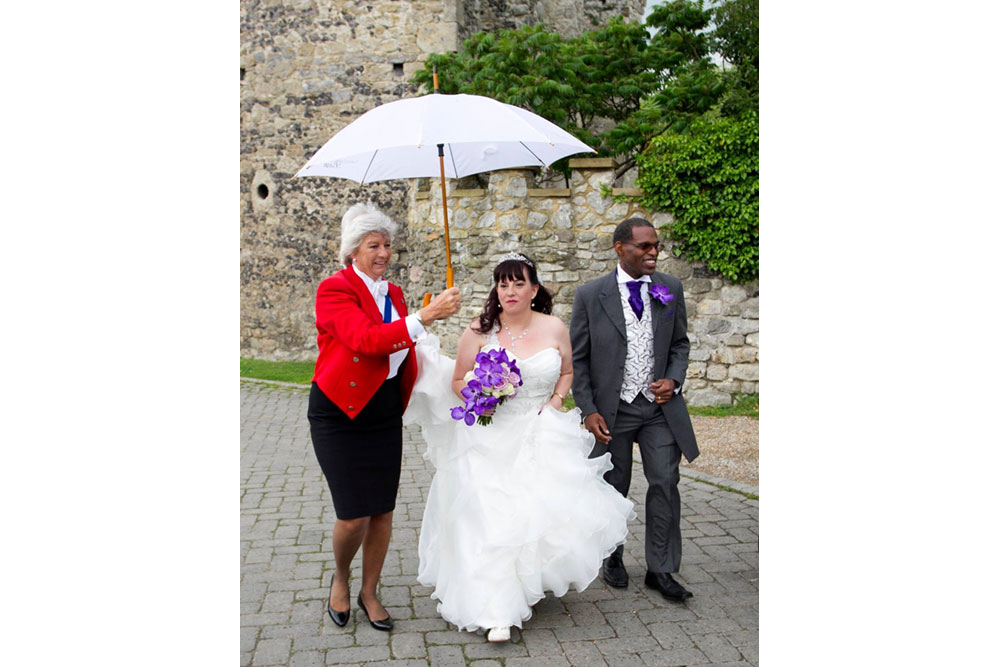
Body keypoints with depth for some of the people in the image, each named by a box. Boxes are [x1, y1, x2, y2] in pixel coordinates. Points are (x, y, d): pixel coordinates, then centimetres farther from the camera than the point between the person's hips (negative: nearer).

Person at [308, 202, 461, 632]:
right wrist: (423, 316, -36)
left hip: (385, 414, 6)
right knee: (354, 515, -5)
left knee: (383, 512, 8)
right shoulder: (334, 289, -12)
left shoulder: (393, 292, 10)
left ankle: (369, 593, 29)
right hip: (340, 414, -6)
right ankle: (340, 578, 27)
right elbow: (366, 340, -29)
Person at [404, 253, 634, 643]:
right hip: (491, 437, -1)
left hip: (541, 437, 1)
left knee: (543, 509, -4)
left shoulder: (554, 328, 1)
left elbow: (567, 373, 17)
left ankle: (531, 582, 27)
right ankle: (498, 613, 3)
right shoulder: (479, 330, -4)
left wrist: (555, 403, 1)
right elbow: (458, 381, 5)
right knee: (490, 518, -6)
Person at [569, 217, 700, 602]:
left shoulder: (670, 289, 0)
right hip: (612, 410, -2)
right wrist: (588, 410, -10)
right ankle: (612, 558, 34)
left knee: (665, 484, 1)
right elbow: (576, 359, -4)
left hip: (660, 406, 2)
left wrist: (674, 380, -8)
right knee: (613, 488, 12)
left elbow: (680, 343, 11)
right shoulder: (590, 295, -8)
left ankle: (661, 570, 17)